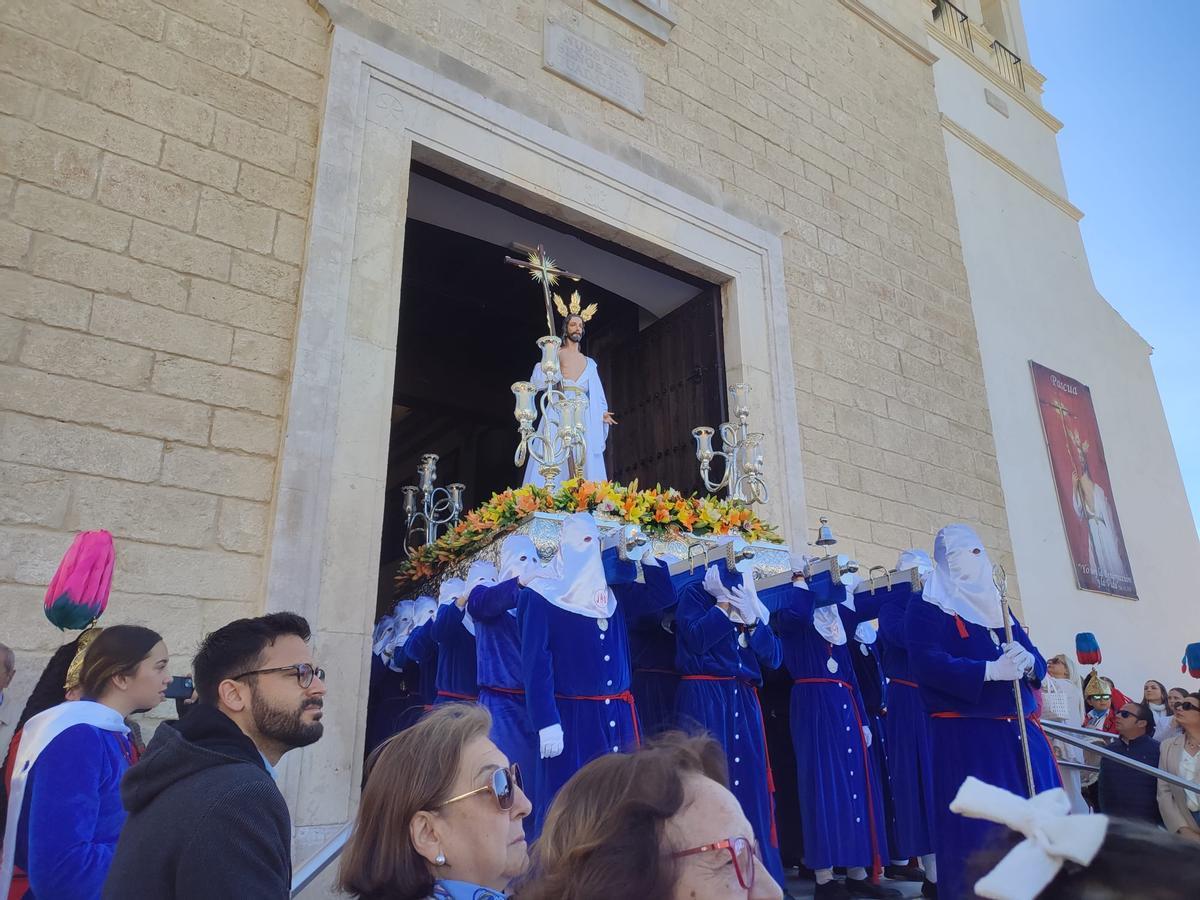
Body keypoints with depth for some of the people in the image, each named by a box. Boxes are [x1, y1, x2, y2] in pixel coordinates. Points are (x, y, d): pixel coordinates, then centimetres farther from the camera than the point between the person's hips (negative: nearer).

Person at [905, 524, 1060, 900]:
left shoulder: (997, 605, 19)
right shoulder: (926, 609, -1)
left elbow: (1037, 661, 14)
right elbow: (928, 664, -15)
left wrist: (1028, 661, -10)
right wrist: (990, 670, -23)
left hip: (1020, 732, 6)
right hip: (966, 736, -6)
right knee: (979, 831, -5)